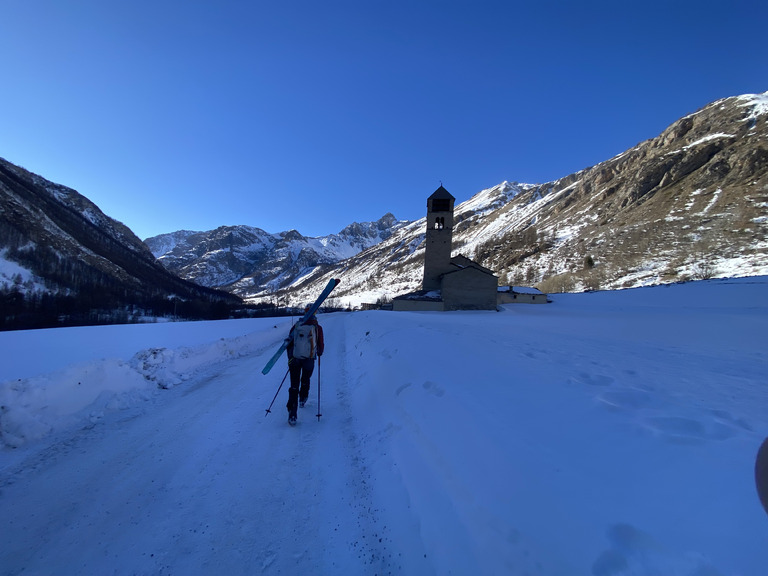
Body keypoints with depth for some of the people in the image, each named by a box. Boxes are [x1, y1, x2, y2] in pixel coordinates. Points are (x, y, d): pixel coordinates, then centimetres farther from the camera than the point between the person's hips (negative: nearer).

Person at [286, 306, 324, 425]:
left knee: (294, 385, 5)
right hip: (309, 359, -1)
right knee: (305, 380, 27)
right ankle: (302, 400, 45)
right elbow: (321, 345, 0)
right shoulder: (317, 327, -4)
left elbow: (289, 342, 6)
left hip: (295, 359, 1)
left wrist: (290, 357, 19)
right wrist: (319, 353, 22)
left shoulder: (296, 326, 3)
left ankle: (292, 414, -3)